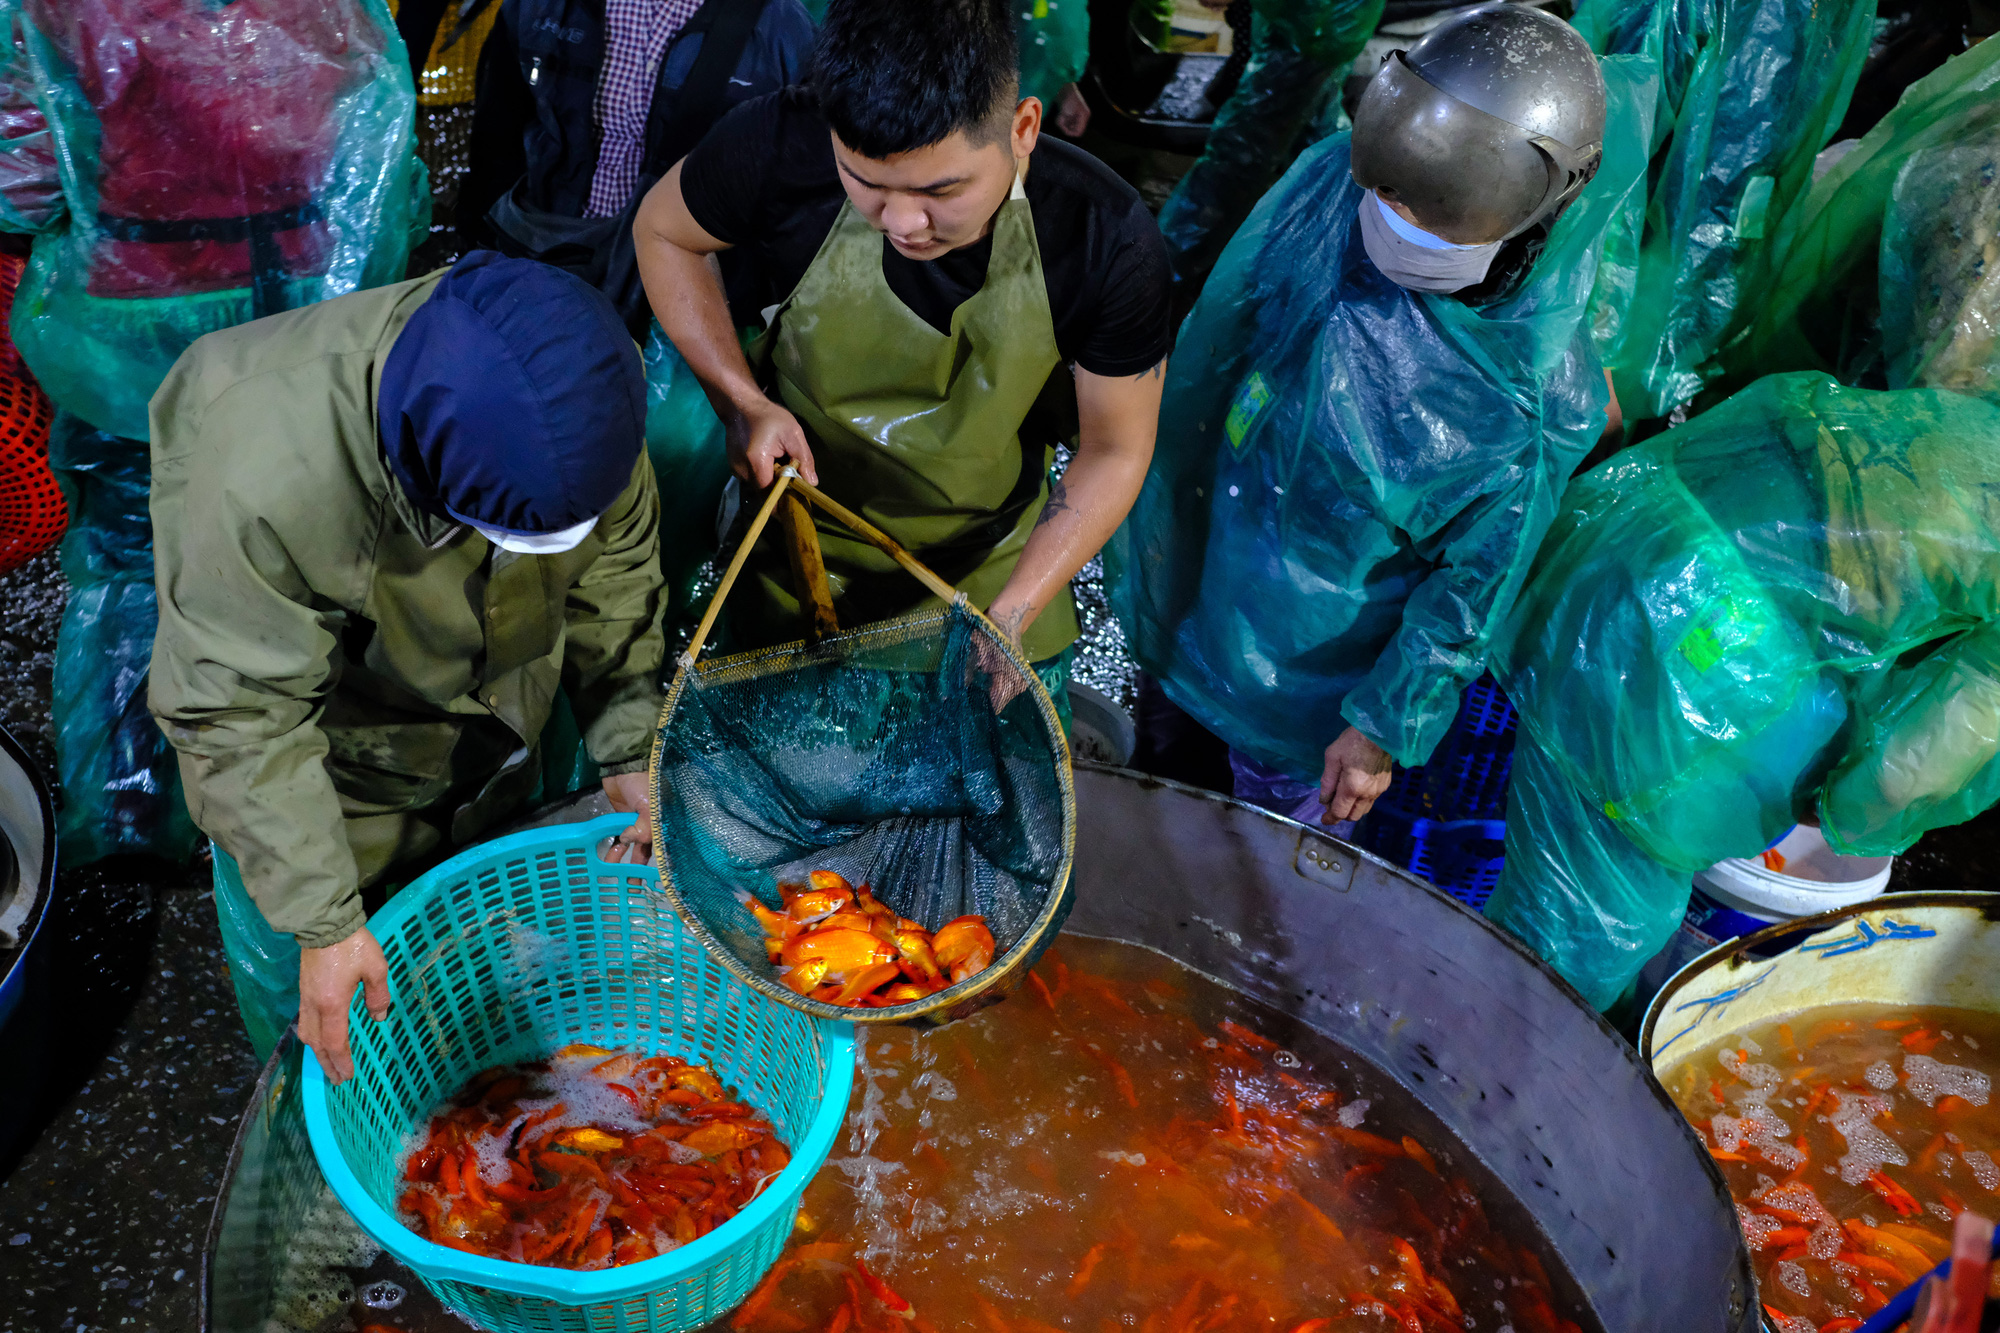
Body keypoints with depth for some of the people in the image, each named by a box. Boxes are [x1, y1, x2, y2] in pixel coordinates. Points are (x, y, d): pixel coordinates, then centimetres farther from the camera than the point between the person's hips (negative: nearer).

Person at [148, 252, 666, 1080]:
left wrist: (630, 752, -12)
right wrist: (324, 920, -26)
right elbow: (240, 720, -29)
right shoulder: (266, 482, -42)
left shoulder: (578, 377, -28)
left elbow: (613, 565, -9)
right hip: (327, 782, -4)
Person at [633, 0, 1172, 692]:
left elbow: (1115, 451, -16)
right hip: (805, 551, 1)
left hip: (995, 569, 0)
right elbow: (663, 231, -7)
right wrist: (741, 401, -18)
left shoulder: (1108, 239, -30)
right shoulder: (780, 146, -29)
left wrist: (1009, 619, -22)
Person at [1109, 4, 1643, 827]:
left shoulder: (1536, 403, -31)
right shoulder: (1332, 180, -21)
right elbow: (1217, 333, -4)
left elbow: (1475, 587, -18)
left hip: (1311, 657, -4)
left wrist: (1387, 730, -12)